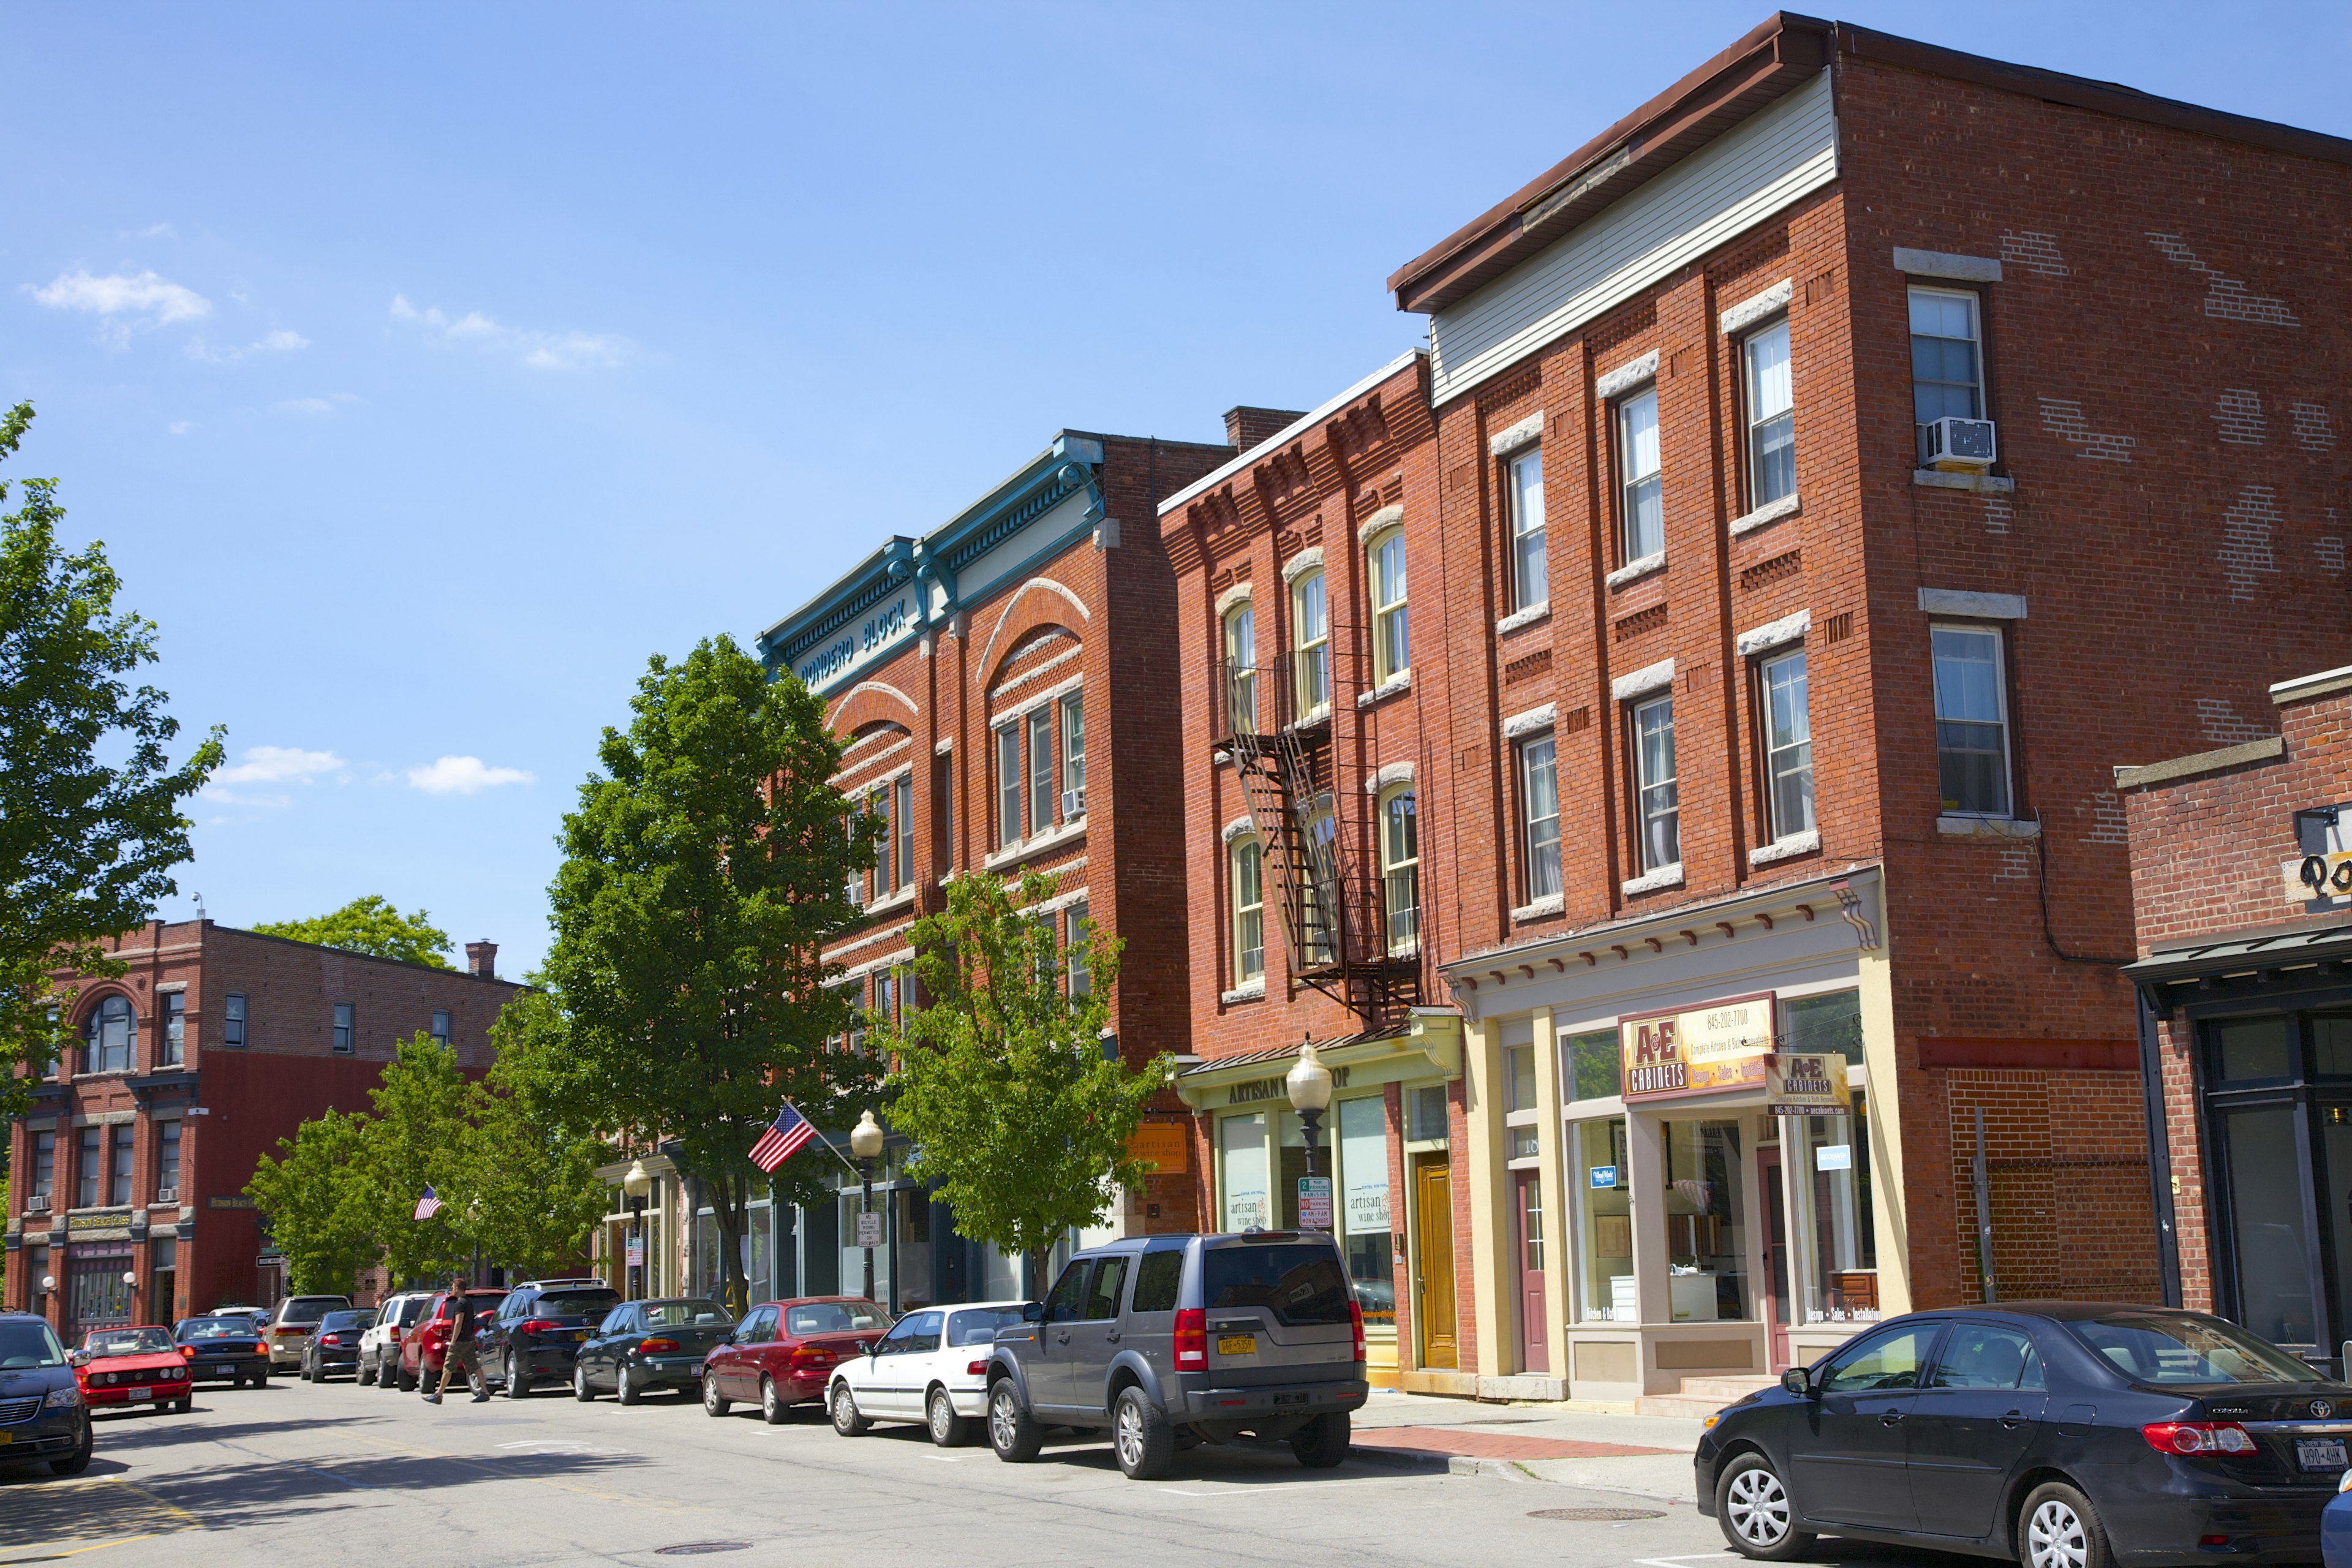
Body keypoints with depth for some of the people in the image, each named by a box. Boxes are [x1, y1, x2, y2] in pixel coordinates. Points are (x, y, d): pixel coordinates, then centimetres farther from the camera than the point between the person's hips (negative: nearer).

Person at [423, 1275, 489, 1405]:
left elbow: (459, 1323, -21)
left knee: (448, 1368, -2)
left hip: (459, 1341, -9)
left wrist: (453, 1341, -18)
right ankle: (484, 1392, 0)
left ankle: (438, 1395, 3)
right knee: (474, 1367, 6)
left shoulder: (460, 1304, -14)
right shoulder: (469, 1302, 15)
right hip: (470, 1340, 9)